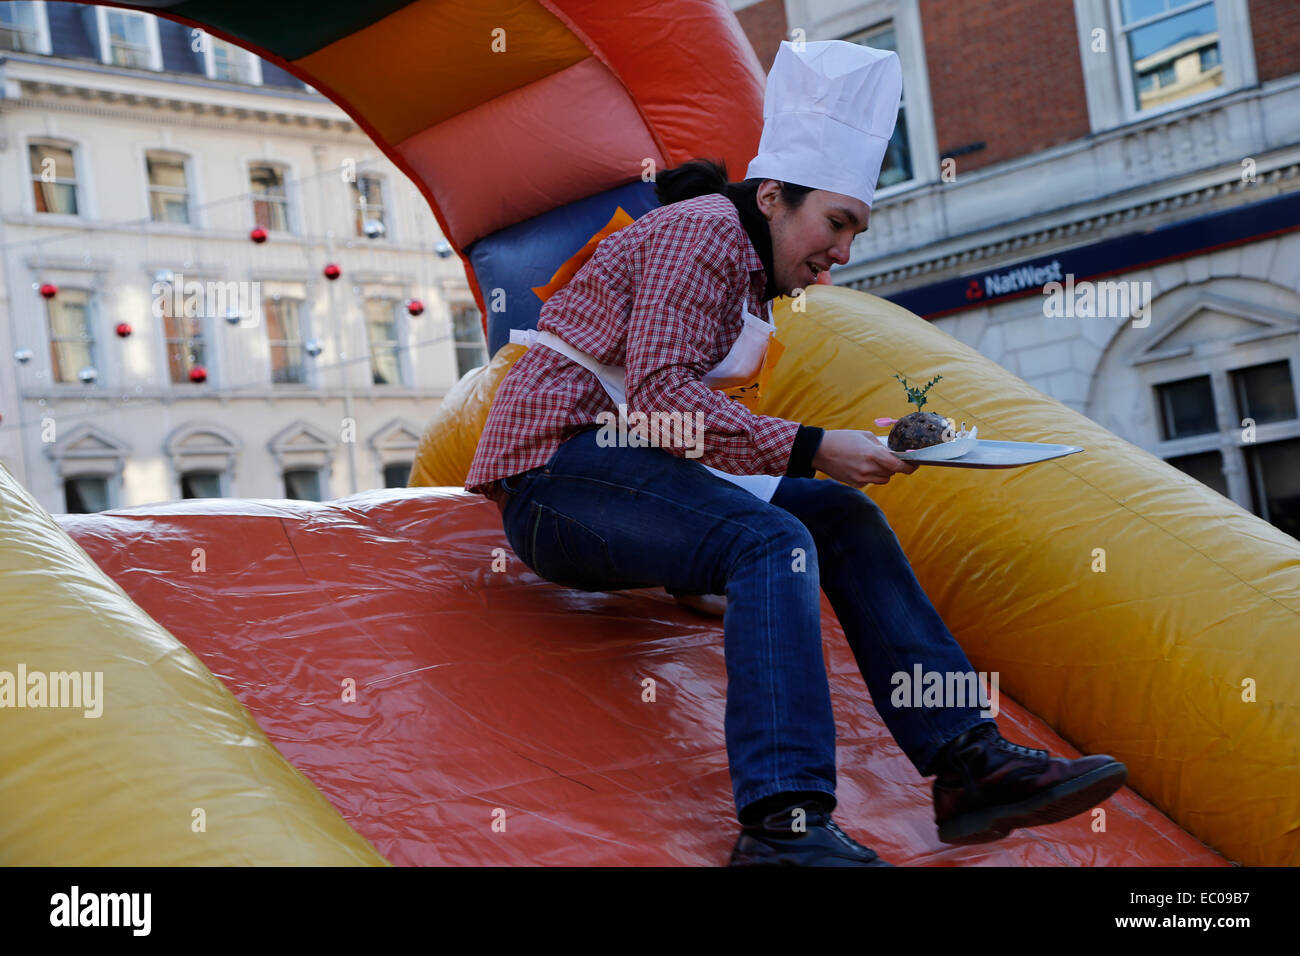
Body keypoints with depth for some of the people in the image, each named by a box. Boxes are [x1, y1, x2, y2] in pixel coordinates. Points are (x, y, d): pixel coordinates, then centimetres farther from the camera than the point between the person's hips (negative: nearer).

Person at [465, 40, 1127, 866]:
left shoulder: (746, 270, 19)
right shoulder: (704, 233, -11)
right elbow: (660, 393, -23)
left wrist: (832, 452, 8)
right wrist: (809, 449, -24)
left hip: (616, 464, 10)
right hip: (557, 466, -9)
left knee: (843, 518, -1)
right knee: (772, 540, -30)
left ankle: (968, 761, -8)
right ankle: (783, 822, -41)